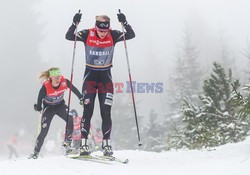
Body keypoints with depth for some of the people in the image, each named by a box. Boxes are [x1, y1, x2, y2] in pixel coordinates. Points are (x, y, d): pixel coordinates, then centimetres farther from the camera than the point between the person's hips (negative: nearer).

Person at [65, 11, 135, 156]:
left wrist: (124, 23, -30)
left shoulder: (113, 35, -7)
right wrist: (75, 24, -32)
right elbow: (69, 36, -17)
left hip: (106, 76, 1)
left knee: (106, 112, -4)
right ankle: (84, 144, -4)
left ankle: (106, 144, 3)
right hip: (90, 75, -1)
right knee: (88, 110, -7)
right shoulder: (87, 34, -9)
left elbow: (131, 35, -15)